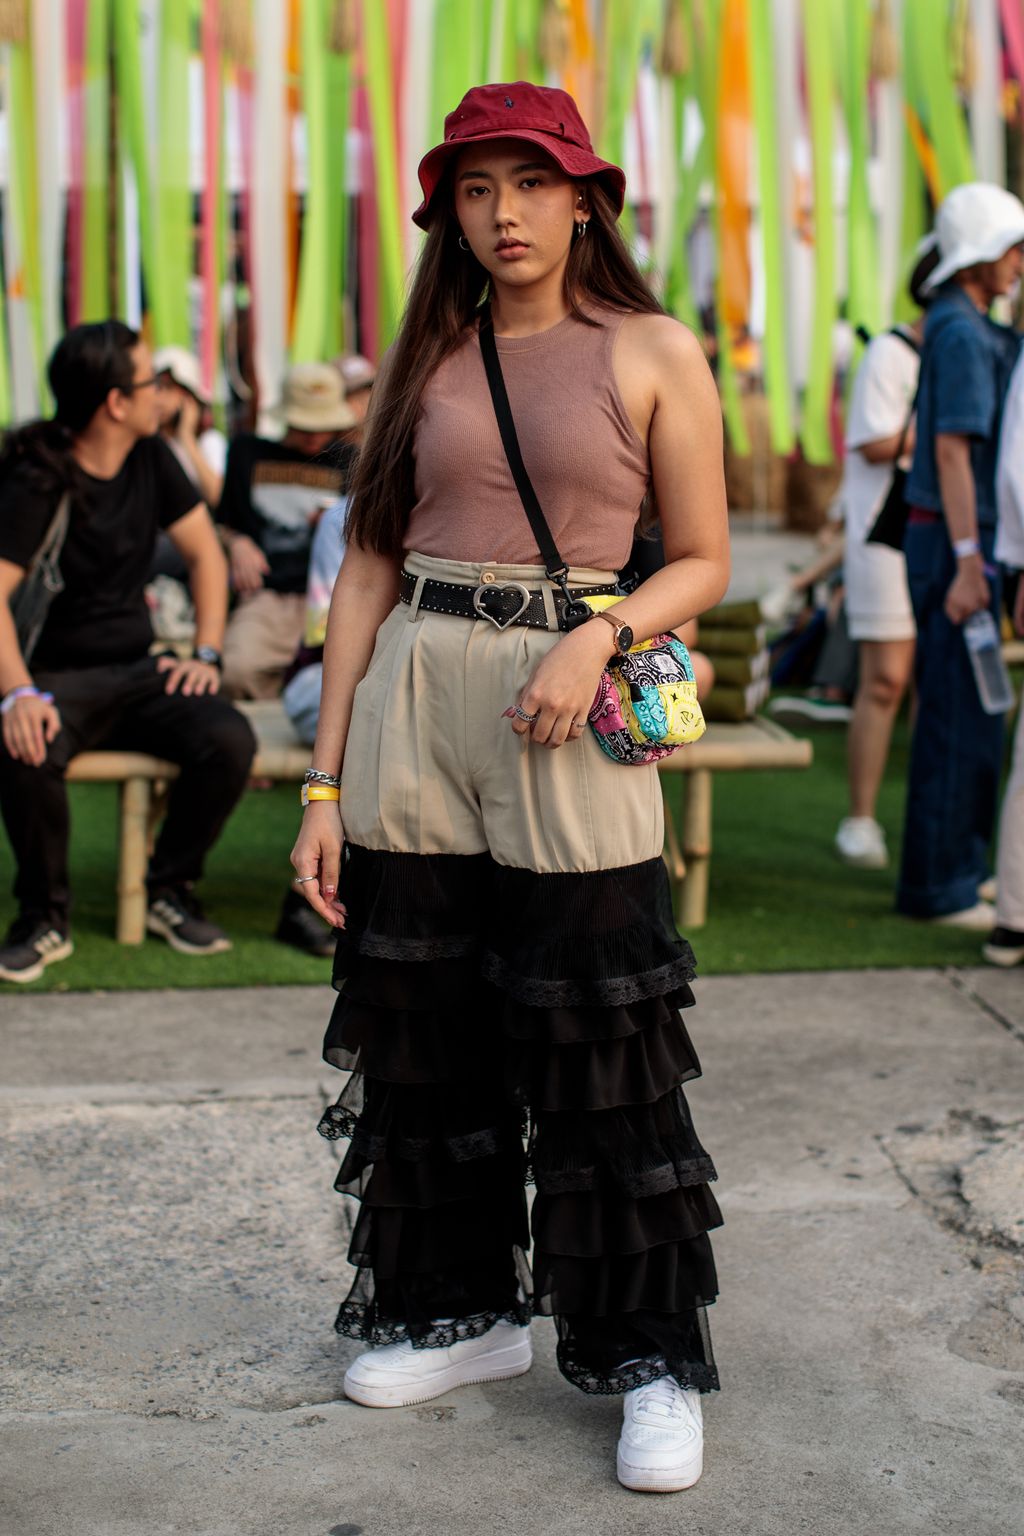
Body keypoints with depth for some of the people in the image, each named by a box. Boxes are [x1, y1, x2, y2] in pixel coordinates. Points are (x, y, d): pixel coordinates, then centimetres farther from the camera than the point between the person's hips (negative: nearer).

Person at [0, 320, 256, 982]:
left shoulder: (151, 457, 7)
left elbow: (205, 553, 12)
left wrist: (207, 655, -2)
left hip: (137, 672, 5)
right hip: (59, 675, -4)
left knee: (230, 740, -25)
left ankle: (170, 890, -2)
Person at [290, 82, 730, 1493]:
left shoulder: (653, 354, 2)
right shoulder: (429, 357, 11)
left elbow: (703, 560, 4)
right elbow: (369, 567, 8)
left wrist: (595, 640, -17)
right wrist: (325, 783, 3)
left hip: (567, 727, -4)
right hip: (408, 702, 4)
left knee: (597, 1054, -1)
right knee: (424, 1033, 10)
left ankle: (650, 1356, 14)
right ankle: (461, 1309, 28)